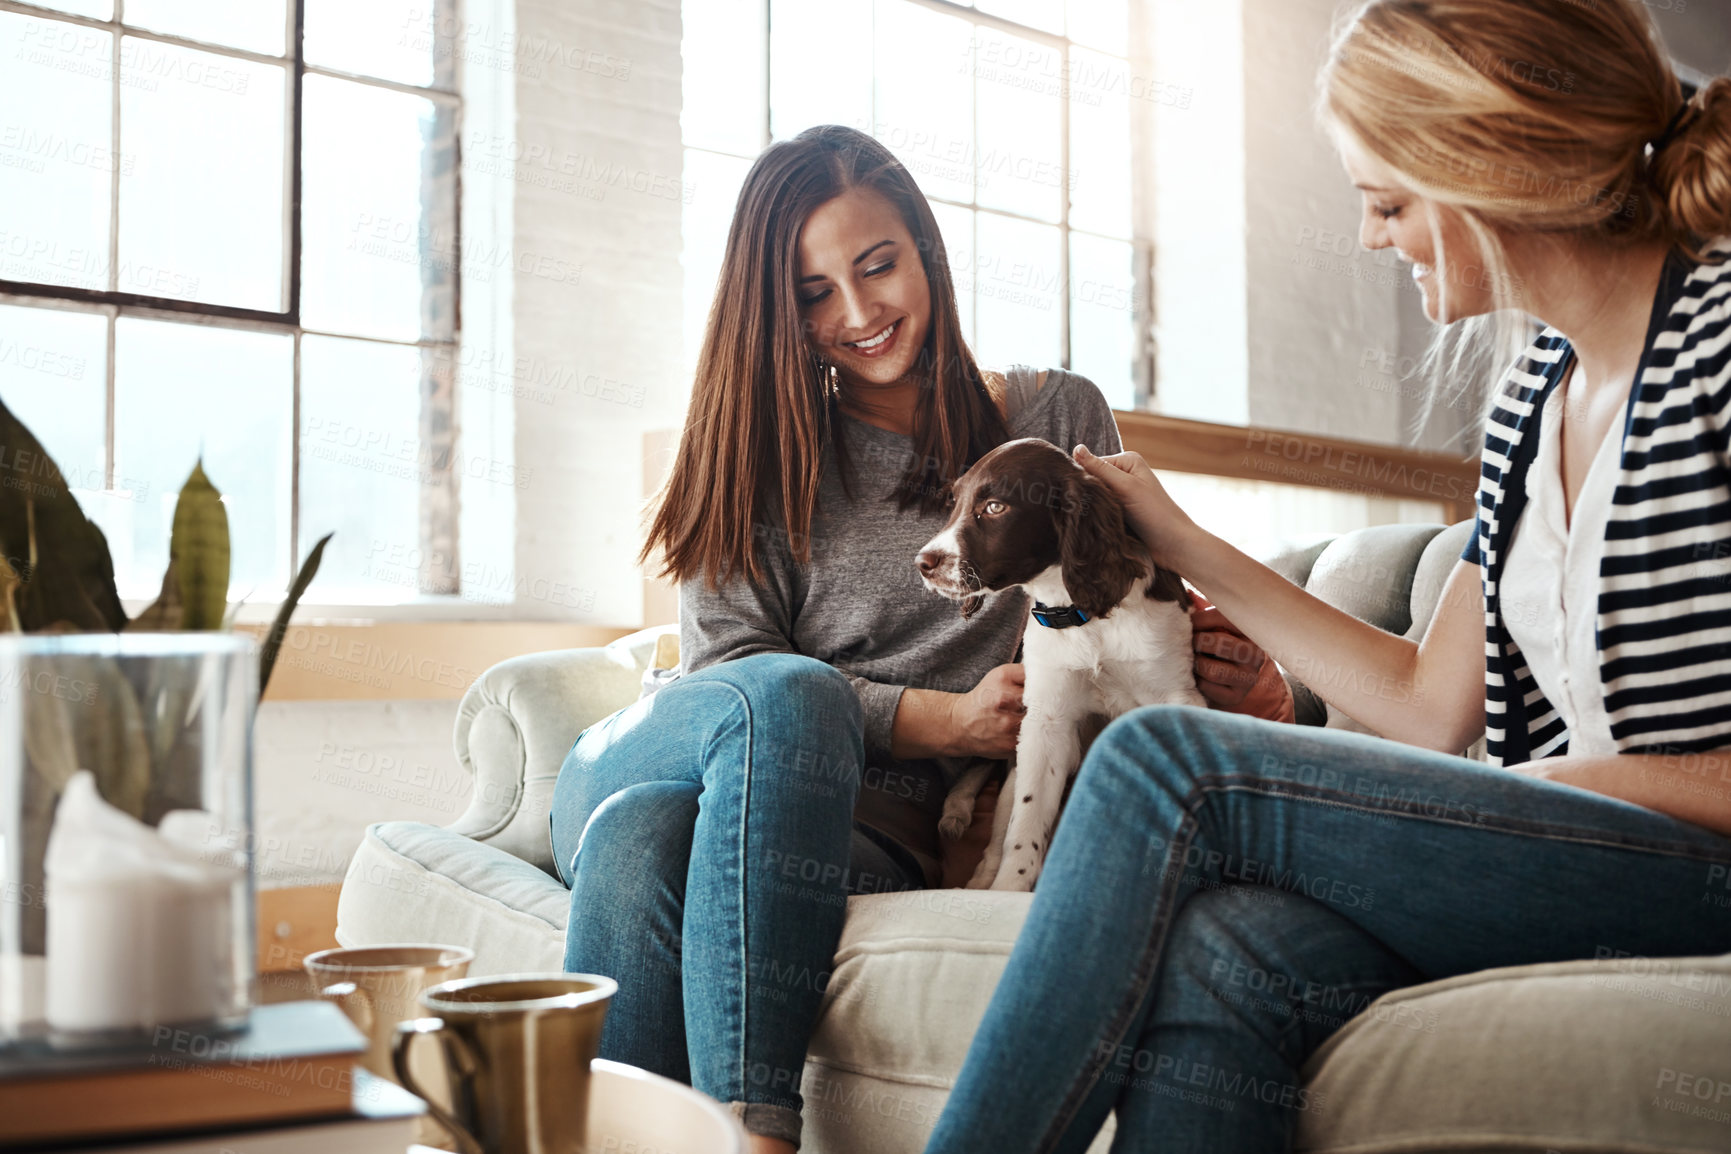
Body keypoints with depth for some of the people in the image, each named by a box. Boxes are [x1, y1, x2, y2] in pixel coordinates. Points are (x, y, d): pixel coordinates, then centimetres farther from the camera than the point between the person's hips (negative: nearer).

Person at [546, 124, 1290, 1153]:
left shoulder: (1060, 418, 14)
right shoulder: (760, 448, 13)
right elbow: (729, 670, 2)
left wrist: (1245, 677, -8)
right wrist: (941, 718, -12)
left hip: (883, 831, -1)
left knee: (646, 834, -34)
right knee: (790, 694, -36)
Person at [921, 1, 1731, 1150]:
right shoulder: (1533, 393, 15)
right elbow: (1432, 707, 14)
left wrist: (1593, 777, -11)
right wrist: (1189, 547, 16)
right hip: (1565, 861, 7)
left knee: (1169, 762, -19)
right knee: (1221, 955, -25)